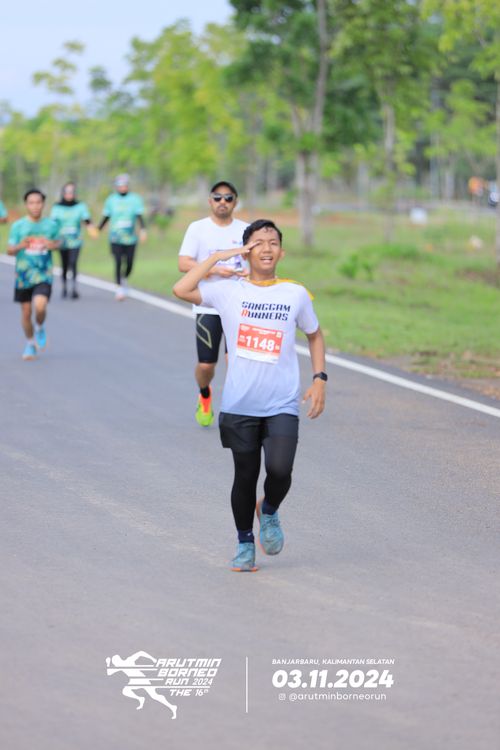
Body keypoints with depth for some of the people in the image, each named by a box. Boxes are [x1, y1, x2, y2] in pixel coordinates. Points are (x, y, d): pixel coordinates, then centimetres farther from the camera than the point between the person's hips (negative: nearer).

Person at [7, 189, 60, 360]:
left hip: (44, 275, -1)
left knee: (40, 306, -23)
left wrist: (52, 245, -10)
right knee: (26, 312, 9)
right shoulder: (18, 226, -3)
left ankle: (40, 328, 10)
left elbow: (57, 242, 14)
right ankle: (30, 344, 31)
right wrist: (20, 246, -24)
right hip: (23, 275, 1)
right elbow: (9, 250, -1)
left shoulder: (51, 225, -1)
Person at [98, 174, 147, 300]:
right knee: (118, 263, -10)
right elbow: (106, 217, 14)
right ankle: (119, 287, -3)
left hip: (130, 238, 0)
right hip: (115, 238, 0)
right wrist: (97, 230, 11)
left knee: (129, 264, 3)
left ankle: (124, 279, 33)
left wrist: (143, 230, -21)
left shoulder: (135, 199, 1)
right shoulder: (111, 200, 6)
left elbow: (140, 216, -7)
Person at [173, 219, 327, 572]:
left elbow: (315, 334, 19)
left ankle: (269, 512, 17)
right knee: (245, 476, 7)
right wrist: (218, 257, -10)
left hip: (282, 406, 0)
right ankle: (245, 543, 28)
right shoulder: (229, 292, 0)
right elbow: (182, 290, -14)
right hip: (239, 405, 0)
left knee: (279, 470, -16)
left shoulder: (296, 294, 4)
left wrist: (319, 379, 8)